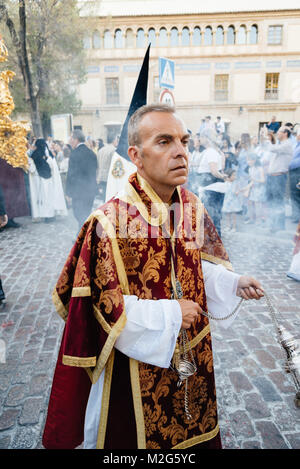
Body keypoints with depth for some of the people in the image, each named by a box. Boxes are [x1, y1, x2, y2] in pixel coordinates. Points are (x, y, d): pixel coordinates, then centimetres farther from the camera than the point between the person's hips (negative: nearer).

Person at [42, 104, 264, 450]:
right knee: (139, 433, 22)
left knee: (195, 430, 29)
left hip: (192, 355, 6)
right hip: (137, 364, -5)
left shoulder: (192, 208, -6)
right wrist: (168, 314, -21)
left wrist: (233, 282, -10)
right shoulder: (109, 222, -25)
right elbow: (101, 306, -20)